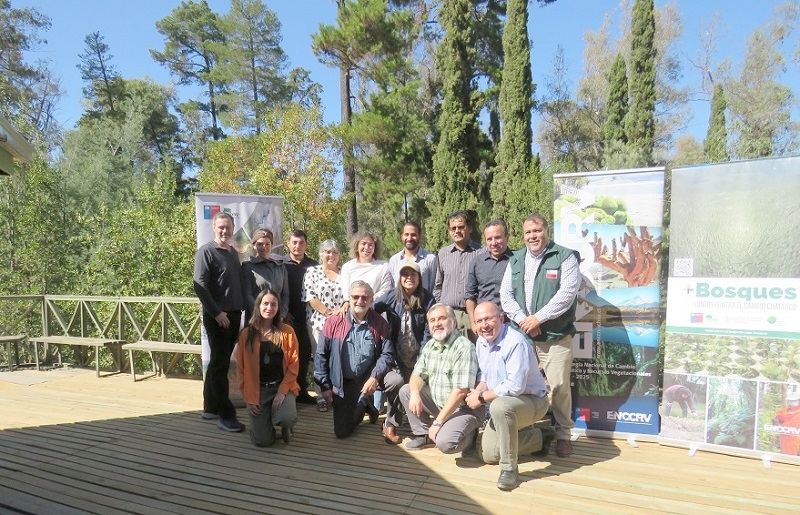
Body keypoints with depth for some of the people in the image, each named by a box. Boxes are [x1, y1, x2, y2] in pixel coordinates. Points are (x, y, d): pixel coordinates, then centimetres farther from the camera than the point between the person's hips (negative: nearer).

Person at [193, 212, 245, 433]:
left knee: (220, 363, 13)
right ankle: (225, 415, -1)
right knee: (220, 364, -5)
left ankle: (210, 408, 24)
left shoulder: (234, 253, 16)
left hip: (234, 314, 7)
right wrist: (217, 312, -17)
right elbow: (200, 286, -14)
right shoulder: (206, 252, -6)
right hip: (217, 316, -7)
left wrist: (244, 307, 13)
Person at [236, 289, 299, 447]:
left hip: (282, 386, 0)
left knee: (287, 418, -30)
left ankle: (285, 427, 10)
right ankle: (262, 418, 24)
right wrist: (249, 398, -5)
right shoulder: (246, 334, -2)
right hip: (257, 389, 0)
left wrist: (282, 392, -13)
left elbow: (293, 365, -4)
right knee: (262, 441, -12)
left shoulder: (287, 331, -3)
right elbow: (241, 368, 0)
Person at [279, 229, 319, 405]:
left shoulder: (313, 266, 8)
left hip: (306, 317, 2)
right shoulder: (280, 263, 3)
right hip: (287, 316, -2)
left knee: (305, 353, 7)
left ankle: (301, 390, 20)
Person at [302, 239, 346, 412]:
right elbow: (310, 297, -3)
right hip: (319, 322, -1)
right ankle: (321, 396, 10)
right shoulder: (312, 272, 6)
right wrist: (328, 312, -10)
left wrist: (343, 309, -11)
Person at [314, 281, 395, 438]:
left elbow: (387, 353, -9)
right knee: (341, 431, 1)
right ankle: (364, 406, 32)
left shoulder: (380, 323, -6)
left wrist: (375, 377, -25)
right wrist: (325, 386, -5)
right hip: (343, 383, 0)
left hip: (368, 376, 0)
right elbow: (320, 355, -3)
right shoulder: (334, 322, -8)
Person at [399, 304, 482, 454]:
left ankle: (467, 435, 4)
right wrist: (415, 393, -17)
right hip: (438, 402, 8)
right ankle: (423, 434, 11)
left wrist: (438, 422, -23)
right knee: (405, 390, 0)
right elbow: (418, 375, 7)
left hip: (463, 409, -7)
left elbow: (461, 391, -25)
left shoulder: (464, 347, -22)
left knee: (445, 443, -29)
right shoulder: (430, 345, 4)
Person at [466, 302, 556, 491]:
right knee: (488, 455, 7)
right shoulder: (481, 341, 0)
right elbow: (483, 374, 11)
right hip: (504, 402, 9)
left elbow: (515, 387, -33)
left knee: (499, 406, -41)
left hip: (532, 401, -9)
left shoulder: (515, 342, -28)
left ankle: (509, 468, -23)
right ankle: (540, 437, 24)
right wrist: (478, 391, -11)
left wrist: (481, 398, -23)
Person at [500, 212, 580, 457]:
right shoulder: (515, 260, 13)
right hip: (520, 334, 4)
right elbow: (505, 294, 6)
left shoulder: (565, 257, -2)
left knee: (559, 386, 0)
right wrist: (522, 319, -9)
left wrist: (538, 318, -15)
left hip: (555, 336, -4)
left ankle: (563, 435, 18)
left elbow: (567, 293, -13)